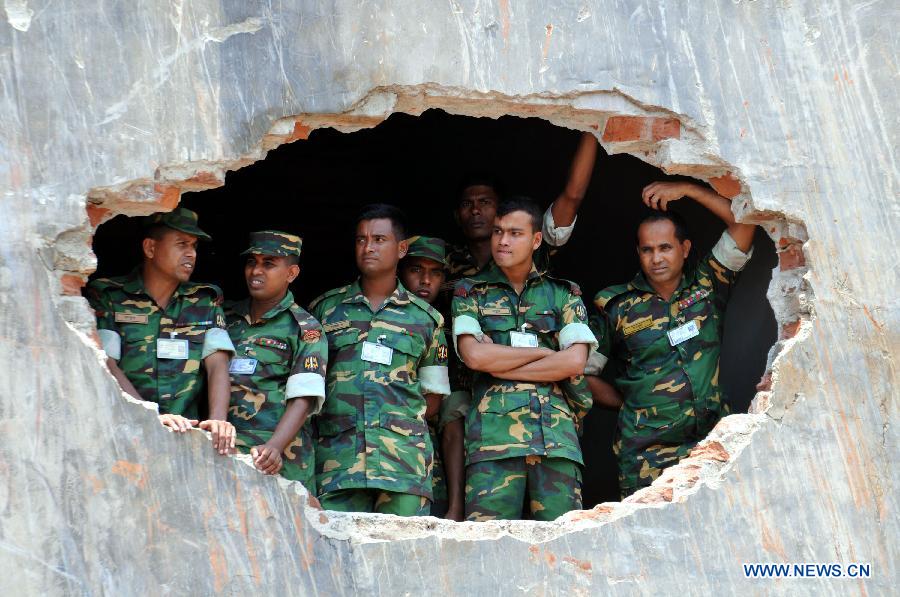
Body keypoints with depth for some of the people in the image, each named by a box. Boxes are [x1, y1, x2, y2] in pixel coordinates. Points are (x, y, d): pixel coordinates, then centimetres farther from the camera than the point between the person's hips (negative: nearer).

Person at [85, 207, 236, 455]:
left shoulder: (206, 301, 14)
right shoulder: (106, 295, 5)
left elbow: (217, 365, 3)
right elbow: (106, 365, -7)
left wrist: (218, 420, -16)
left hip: (185, 435, 3)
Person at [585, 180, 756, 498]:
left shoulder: (707, 285, 6)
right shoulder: (617, 306, 3)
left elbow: (743, 218, -1)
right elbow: (583, 370, 9)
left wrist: (685, 188, -3)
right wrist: (630, 406, 7)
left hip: (712, 441, 1)